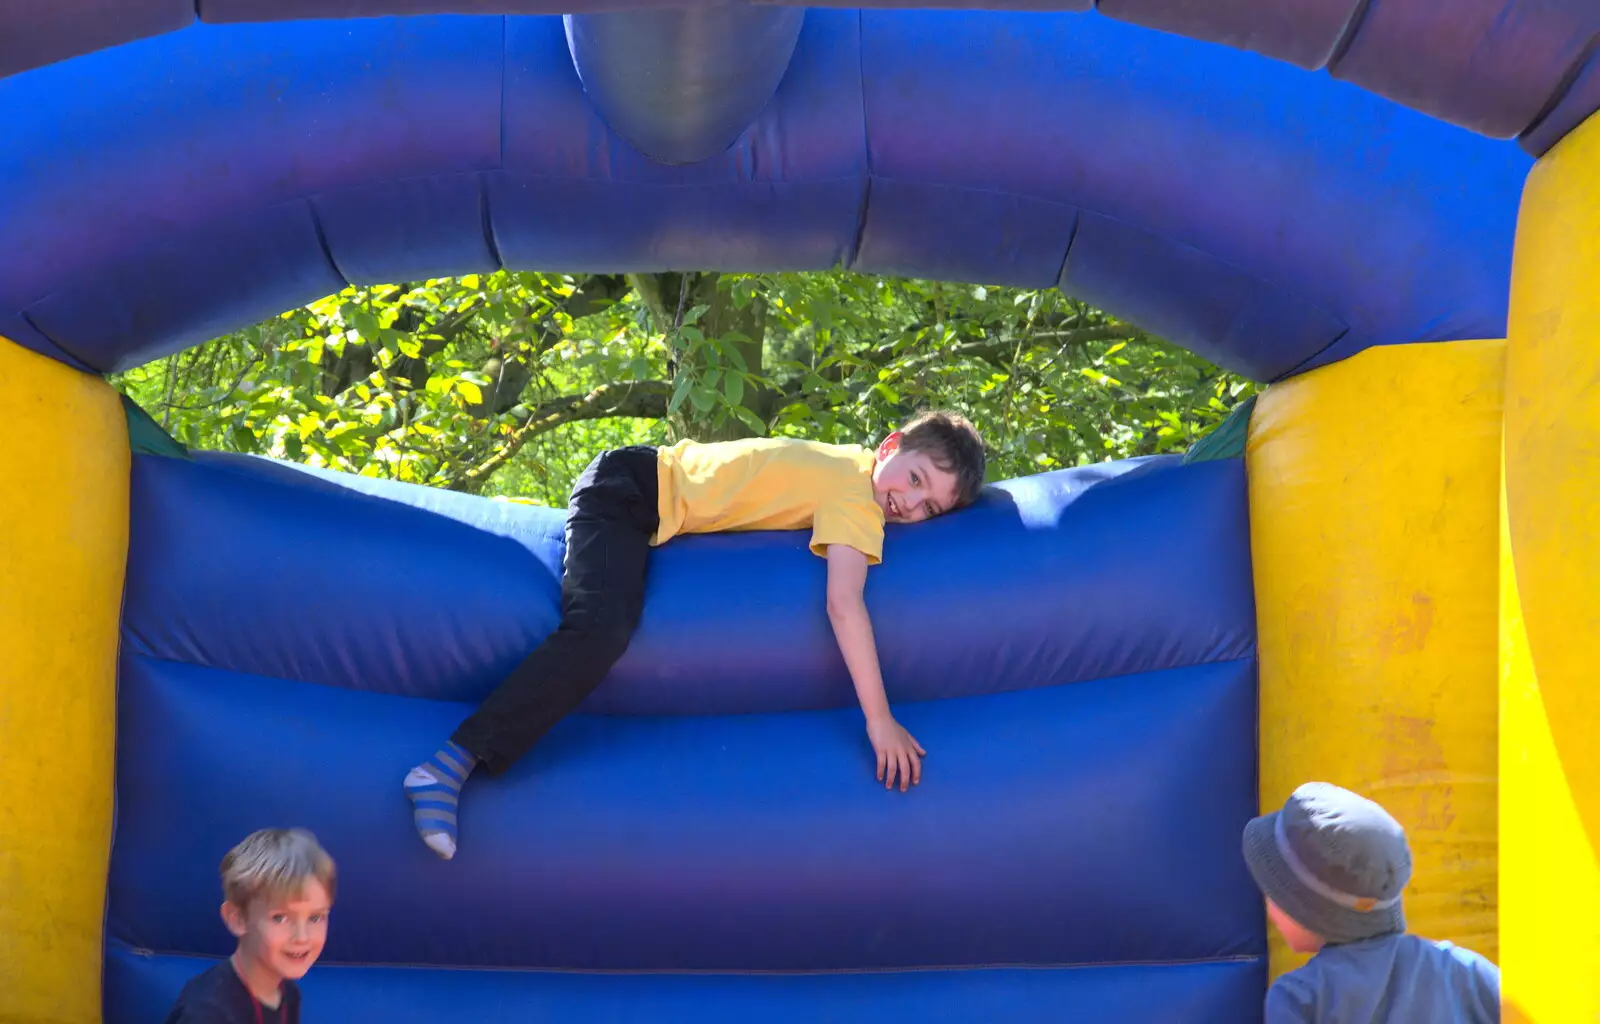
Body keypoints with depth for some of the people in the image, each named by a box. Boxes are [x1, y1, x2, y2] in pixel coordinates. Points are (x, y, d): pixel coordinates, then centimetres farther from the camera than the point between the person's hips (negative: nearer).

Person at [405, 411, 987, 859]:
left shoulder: (849, 465, 4)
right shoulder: (857, 497, -21)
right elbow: (844, 603, -32)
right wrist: (879, 720, -34)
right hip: (628, 490, -10)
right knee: (603, 631, -30)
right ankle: (450, 766, -36)